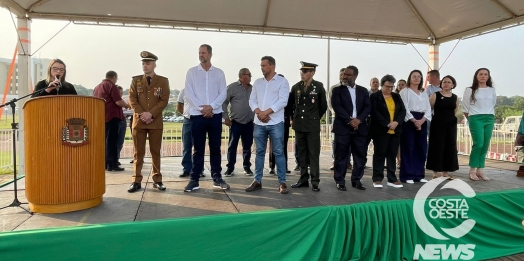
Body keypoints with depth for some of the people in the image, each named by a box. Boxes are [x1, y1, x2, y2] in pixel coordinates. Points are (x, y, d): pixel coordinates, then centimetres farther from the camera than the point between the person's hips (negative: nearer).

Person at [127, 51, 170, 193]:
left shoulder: (163, 81, 5)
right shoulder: (136, 80, 11)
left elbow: (164, 101, -3)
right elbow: (132, 99, 3)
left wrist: (151, 114, -14)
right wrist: (142, 114, -11)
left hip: (156, 122, -1)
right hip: (139, 121, 1)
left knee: (155, 152, 5)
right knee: (138, 152, 3)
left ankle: (157, 180, 13)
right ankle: (136, 181, 8)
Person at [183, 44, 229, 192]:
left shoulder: (219, 73, 8)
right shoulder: (192, 72, 5)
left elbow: (223, 93, 1)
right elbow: (188, 94, -2)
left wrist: (211, 106, -13)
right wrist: (202, 108, -12)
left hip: (215, 115, 1)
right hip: (197, 115, -1)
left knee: (215, 148, 7)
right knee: (198, 149, 3)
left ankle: (217, 178, 15)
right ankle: (194, 179, 9)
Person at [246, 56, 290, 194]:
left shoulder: (282, 81, -1)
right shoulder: (257, 82, 14)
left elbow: (283, 101, -11)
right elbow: (252, 100, 9)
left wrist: (266, 112, -15)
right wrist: (258, 112, -10)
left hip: (276, 123, -4)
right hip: (259, 123, 5)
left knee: (278, 152, -1)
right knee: (259, 152, 9)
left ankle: (282, 182, 6)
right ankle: (257, 181, 16)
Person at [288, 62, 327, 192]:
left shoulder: (319, 86, -4)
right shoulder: (296, 87, 5)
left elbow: (323, 106, 4)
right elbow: (290, 103, 17)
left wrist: (316, 118, 10)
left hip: (313, 125, -4)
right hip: (299, 124, 4)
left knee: (314, 153, -1)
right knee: (301, 153, 9)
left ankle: (315, 181, 3)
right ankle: (303, 179, 17)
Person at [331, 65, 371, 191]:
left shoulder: (363, 91, 12)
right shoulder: (337, 90, 3)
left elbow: (368, 107, 4)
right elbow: (337, 107, -8)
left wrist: (359, 119, -13)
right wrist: (350, 120, -16)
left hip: (360, 128, 3)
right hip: (343, 127, -3)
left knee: (360, 155, 6)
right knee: (341, 156, 0)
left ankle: (356, 180, 19)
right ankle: (340, 181, 9)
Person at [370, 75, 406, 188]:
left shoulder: (397, 96, 15)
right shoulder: (374, 96, -1)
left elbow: (403, 111, 6)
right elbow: (375, 113, -12)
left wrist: (396, 122, -12)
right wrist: (387, 124, -18)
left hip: (395, 131, 5)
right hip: (381, 130, -5)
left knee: (392, 155, 7)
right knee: (379, 154, 0)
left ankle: (392, 179, 13)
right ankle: (377, 179, 6)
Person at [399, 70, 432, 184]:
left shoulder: (424, 94, 19)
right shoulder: (405, 91, 2)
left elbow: (428, 109, 9)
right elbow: (404, 108, -9)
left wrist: (422, 120, -10)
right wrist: (414, 120, -17)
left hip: (422, 122, 6)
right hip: (409, 121, -6)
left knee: (421, 148, 5)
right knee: (408, 148, -6)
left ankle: (419, 175, 13)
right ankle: (407, 175, -3)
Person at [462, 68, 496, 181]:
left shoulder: (492, 90, 11)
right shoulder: (470, 90, -1)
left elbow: (493, 105, 18)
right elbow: (465, 107, 1)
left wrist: (490, 117, 12)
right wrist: (471, 119, 6)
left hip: (490, 119, 4)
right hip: (476, 118, -4)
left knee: (485, 145, 2)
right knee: (478, 144, -13)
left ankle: (480, 169, 8)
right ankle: (472, 170, -4)